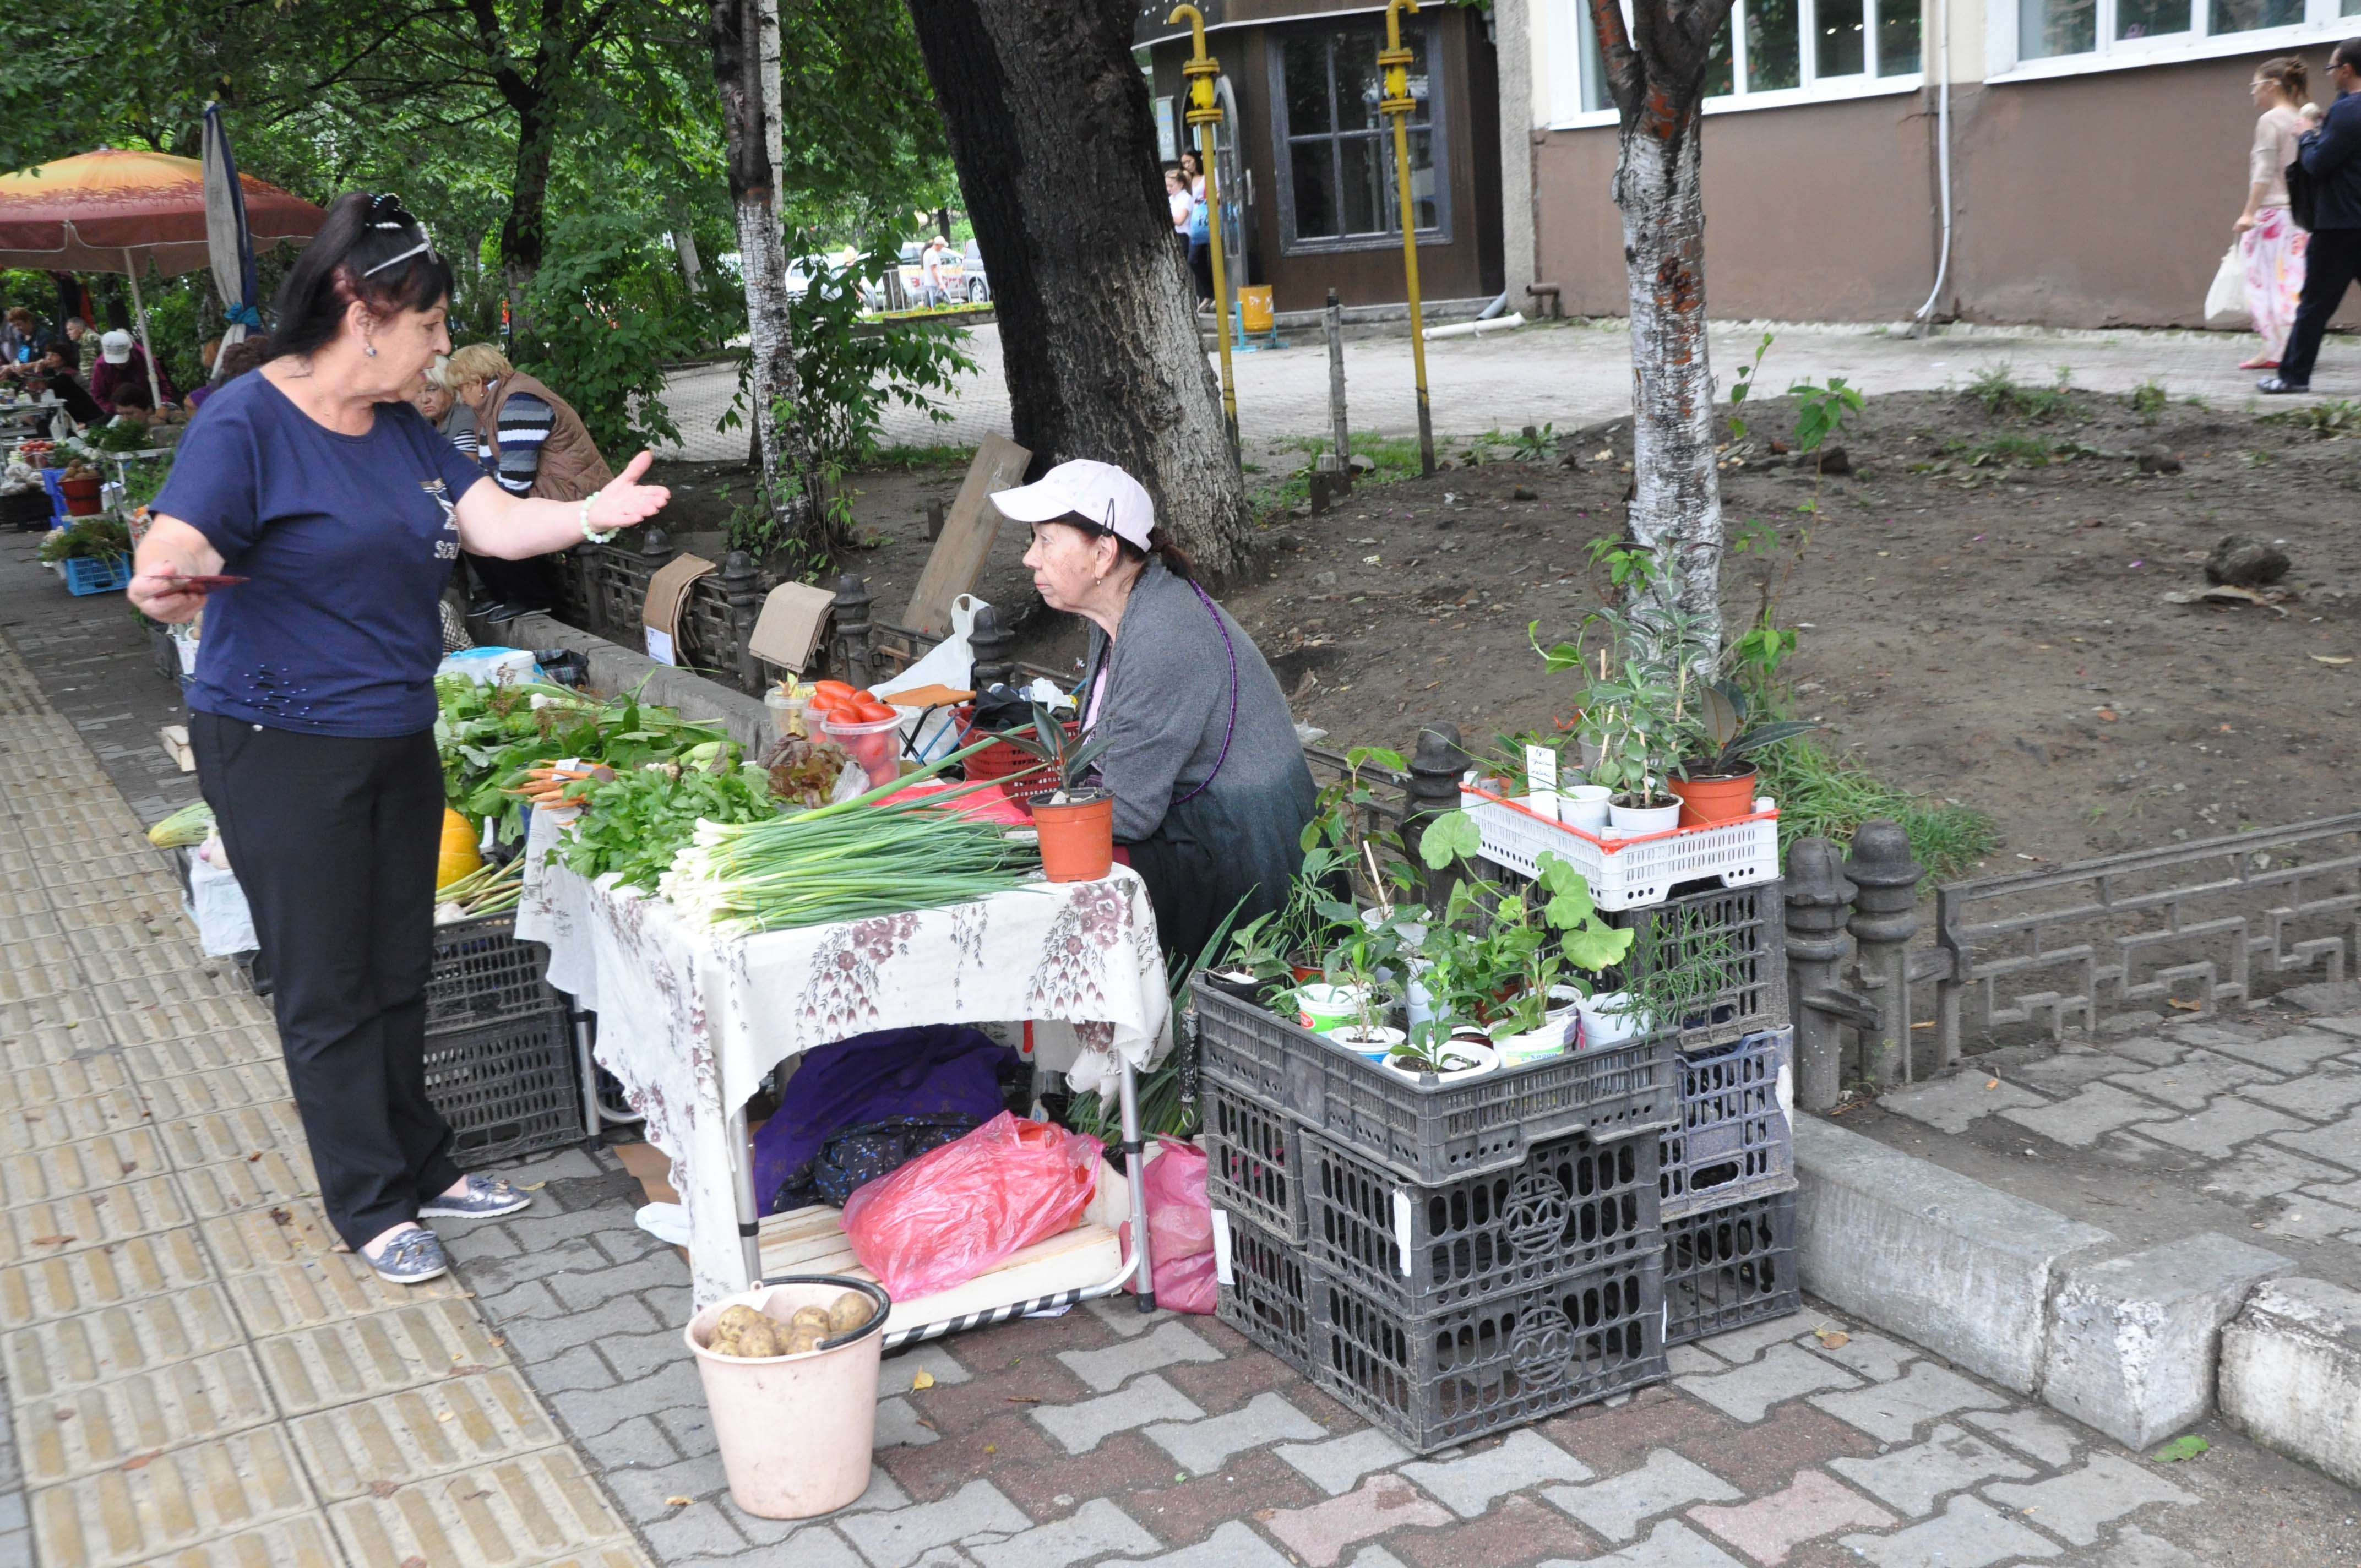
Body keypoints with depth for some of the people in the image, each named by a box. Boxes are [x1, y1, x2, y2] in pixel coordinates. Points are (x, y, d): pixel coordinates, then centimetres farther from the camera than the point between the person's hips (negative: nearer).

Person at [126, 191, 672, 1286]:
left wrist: (592, 513, -15)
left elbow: (496, 520, 3)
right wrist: (167, 586, -45)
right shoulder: (247, 422, -15)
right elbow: (174, 550, -21)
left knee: (398, 972, 16)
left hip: (397, 740, 8)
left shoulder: (403, 431, 9)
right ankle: (370, 1206, 15)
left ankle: (421, 1166, 30)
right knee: (328, 989, 3)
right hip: (280, 749, -8)